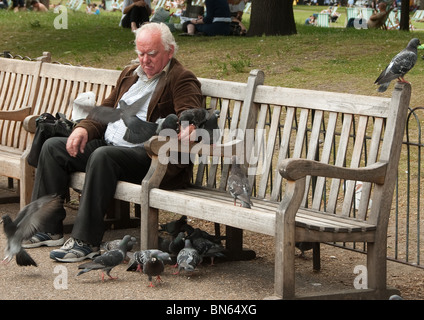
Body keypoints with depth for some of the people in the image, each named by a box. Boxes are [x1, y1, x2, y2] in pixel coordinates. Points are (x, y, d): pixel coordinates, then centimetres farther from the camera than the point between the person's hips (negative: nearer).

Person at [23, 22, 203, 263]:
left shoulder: (181, 79, -2)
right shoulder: (130, 74, 22)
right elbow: (106, 110, 26)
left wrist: (188, 128, -41)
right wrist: (84, 128, 7)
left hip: (146, 155, -9)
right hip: (109, 144, 9)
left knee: (102, 155, -36)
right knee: (53, 147, -2)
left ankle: (86, 241, -34)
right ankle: (49, 228, -1)